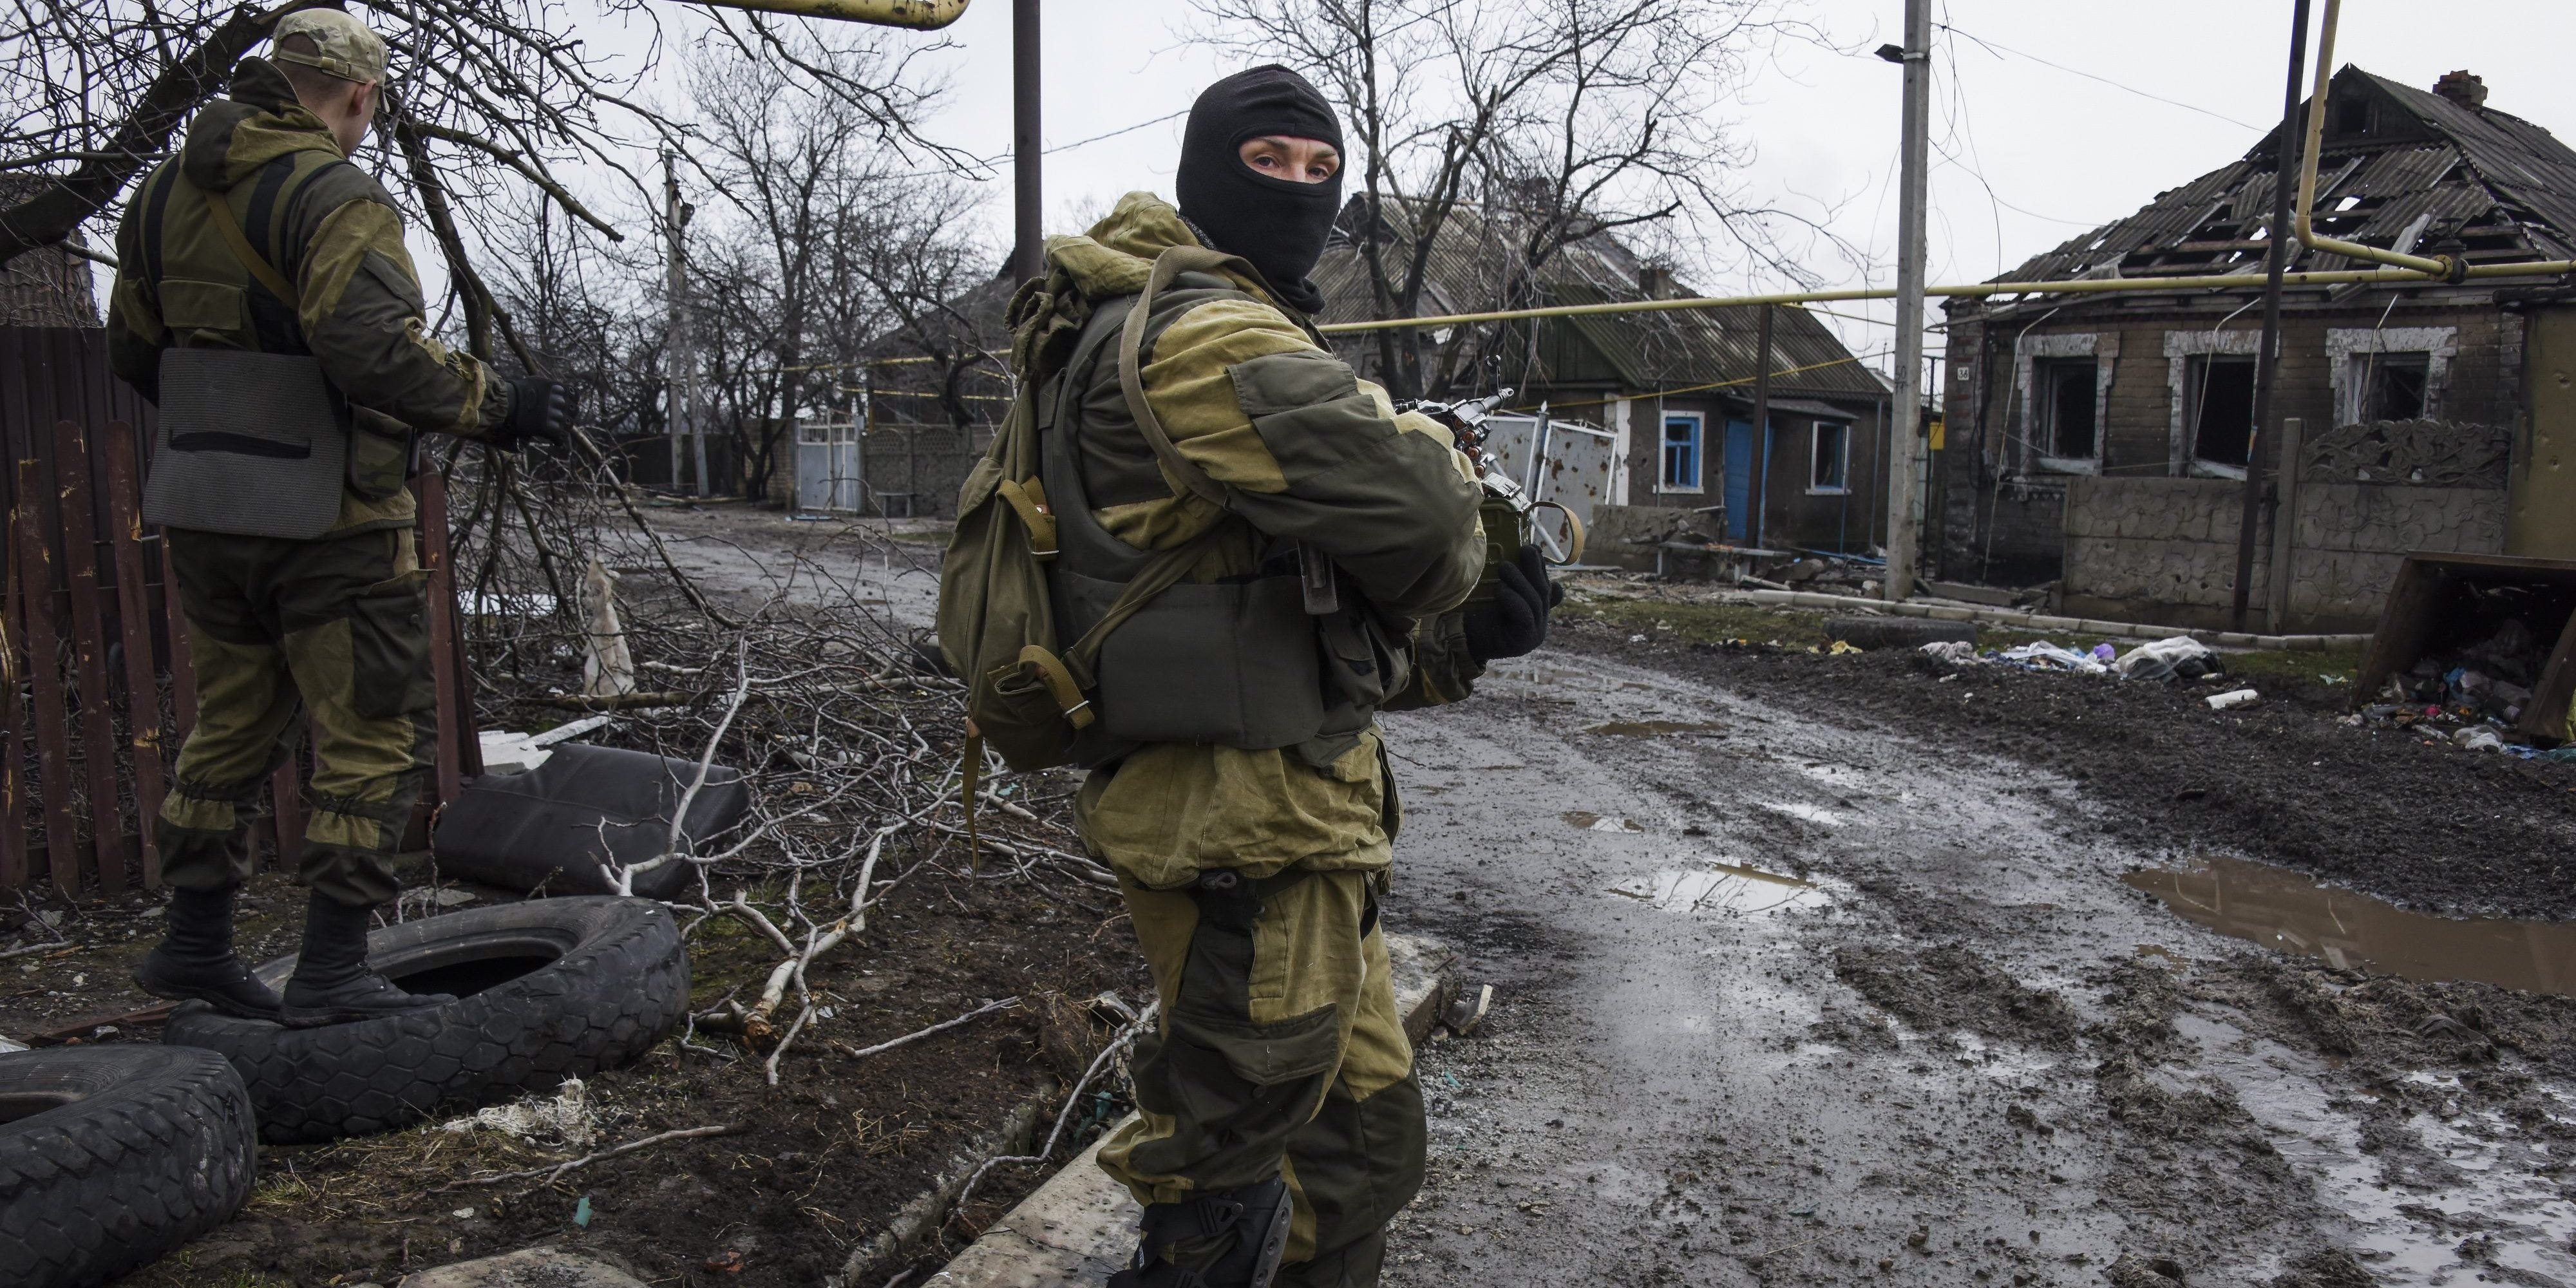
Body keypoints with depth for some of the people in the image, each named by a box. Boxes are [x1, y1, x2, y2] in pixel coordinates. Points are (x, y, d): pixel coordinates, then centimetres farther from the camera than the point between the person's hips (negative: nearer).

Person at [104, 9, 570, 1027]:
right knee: (375, 736, 2)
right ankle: (330, 971, 4)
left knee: (233, 724, 20)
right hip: (329, 523, -8)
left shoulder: (164, 191, 12)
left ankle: (194, 942, 28)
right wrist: (492, 408, -18)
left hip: (201, 514, 8)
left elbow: (134, 351, 17)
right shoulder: (334, 196, -14)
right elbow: (373, 343, -28)